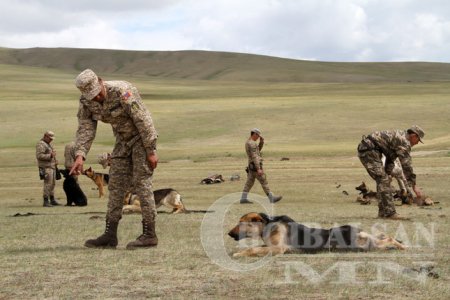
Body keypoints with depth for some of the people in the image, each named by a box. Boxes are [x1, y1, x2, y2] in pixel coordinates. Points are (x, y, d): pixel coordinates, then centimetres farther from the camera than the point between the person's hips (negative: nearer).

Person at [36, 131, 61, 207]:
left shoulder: (49, 144, 20)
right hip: (46, 167, -10)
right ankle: (46, 201, -11)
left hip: (52, 166, 10)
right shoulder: (40, 144, -11)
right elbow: (39, 156, -21)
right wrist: (50, 156, -24)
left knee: (53, 183, 11)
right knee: (48, 184, -13)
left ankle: (52, 200, 17)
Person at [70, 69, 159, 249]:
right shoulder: (86, 102, -9)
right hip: (123, 141, 7)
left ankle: (149, 235, -7)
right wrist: (79, 156, -27)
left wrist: (151, 151, -22)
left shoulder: (122, 92, -28)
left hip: (142, 138, -7)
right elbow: (85, 129, -11)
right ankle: (110, 236, 4)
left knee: (142, 184, -10)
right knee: (116, 185, 3)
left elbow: (143, 120, -25)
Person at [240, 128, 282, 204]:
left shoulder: (248, 142, 15)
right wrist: (258, 169, -26)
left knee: (249, 183, 8)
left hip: (252, 166, 10)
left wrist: (262, 141, 10)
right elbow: (254, 156, -24)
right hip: (256, 166, -10)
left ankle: (243, 199, 2)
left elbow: (258, 149, 25)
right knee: (264, 182, -6)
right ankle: (272, 198, -5)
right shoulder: (252, 143, -18)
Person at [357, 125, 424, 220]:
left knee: (382, 180, 14)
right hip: (369, 150, -11)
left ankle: (383, 212, 14)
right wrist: (414, 186, -9)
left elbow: (390, 159, 30)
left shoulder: (398, 137, 22)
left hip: (364, 149, 11)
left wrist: (387, 175, 29)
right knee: (383, 181, -13)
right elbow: (406, 165, -12)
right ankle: (389, 212, -17)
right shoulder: (404, 142, -10)